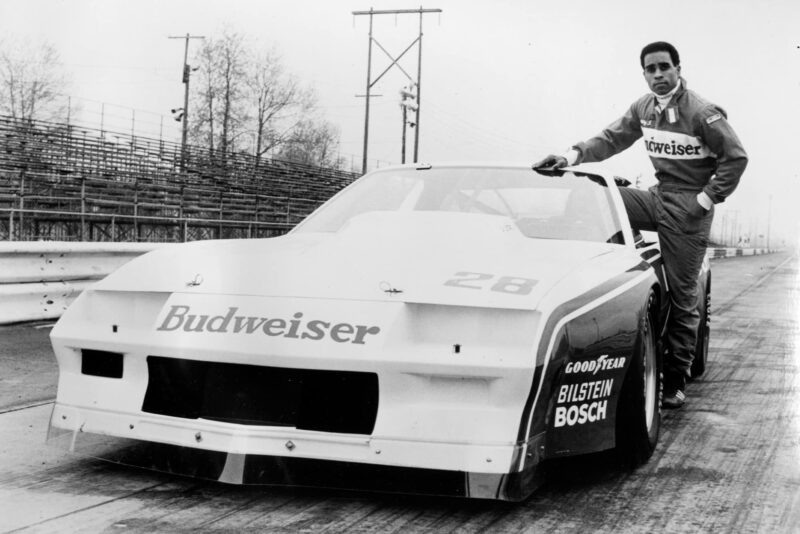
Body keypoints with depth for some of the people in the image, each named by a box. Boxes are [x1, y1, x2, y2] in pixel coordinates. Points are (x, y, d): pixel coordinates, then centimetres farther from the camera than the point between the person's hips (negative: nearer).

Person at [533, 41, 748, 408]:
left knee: (682, 296, -2)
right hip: (657, 198, 6)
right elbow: (611, 139, 7)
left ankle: (676, 383, 6)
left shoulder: (701, 112, -14)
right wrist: (572, 156, -8)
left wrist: (707, 199, -14)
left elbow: (736, 158, -13)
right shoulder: (644, 108, 6)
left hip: (688, 207, -6)